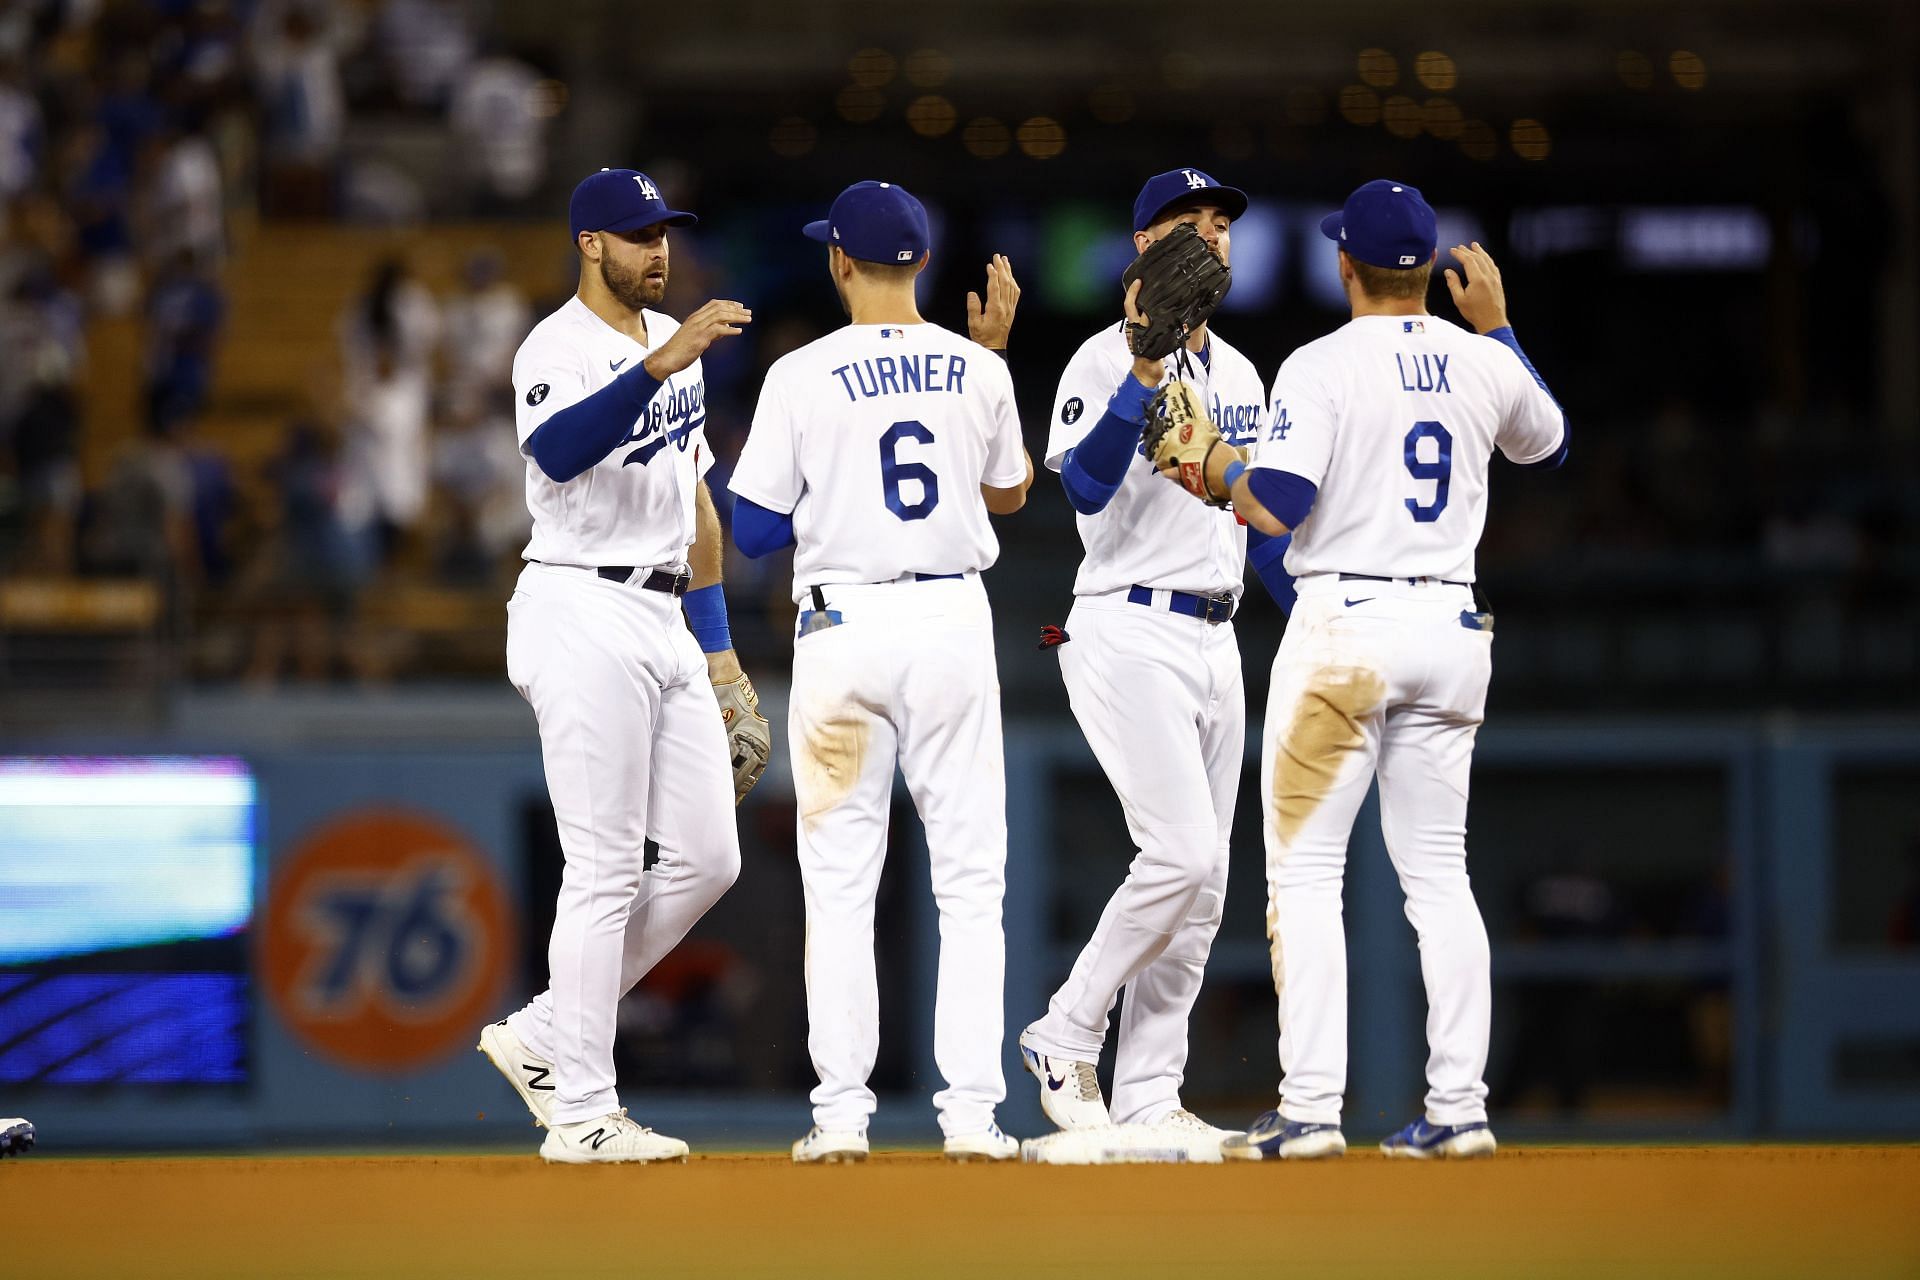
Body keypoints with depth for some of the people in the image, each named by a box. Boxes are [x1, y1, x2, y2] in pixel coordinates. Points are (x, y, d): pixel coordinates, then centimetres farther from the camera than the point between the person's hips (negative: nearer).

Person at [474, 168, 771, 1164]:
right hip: (583, 617, -8)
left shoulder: (673, 343, 16)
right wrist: (661, 365, -40)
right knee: (605, 870, -8)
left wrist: (718, 648, 20)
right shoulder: (559, 349, -10)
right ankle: (581, 1112, -3)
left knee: (707, 859, 5)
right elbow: (557, 452, -33)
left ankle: (541, 1038, 16)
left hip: (663, 621, 8)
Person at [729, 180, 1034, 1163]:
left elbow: (754, 531, -2)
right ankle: (971, 1112, -2)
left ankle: (841, 1116, 0)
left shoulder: (803, 376, -6)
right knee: (970, 878, 4)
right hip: (953, 622, 2)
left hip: (842, 628, -2)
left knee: (838, 881, 4)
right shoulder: (978, 371, 1)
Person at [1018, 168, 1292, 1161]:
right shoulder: (1106, 362, -7)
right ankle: (1066, 1038, -3)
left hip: (1216, 640, 8)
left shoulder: (1240, 375, 17)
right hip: (1129, 631, -8)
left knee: (1202, 882, 4)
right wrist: (1145, 377, -29)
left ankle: (1146, 1098, 7)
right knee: (1182, 851, -18)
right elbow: (1087, 487, -22)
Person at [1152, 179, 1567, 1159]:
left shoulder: (1321, 367, -9)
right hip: (1451, 627, 5)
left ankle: (1310, 1108, -9)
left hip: (1344, 628, -5)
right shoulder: (1484, 365, 6)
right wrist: (1496, 325, 32)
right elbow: (1548, 444, 27)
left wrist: (1214, 470, 3)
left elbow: (1274, 509, -17)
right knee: (1437, 873, 10)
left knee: (1305, 869, -2)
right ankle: (1458, 1106, 5)